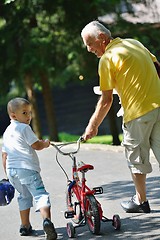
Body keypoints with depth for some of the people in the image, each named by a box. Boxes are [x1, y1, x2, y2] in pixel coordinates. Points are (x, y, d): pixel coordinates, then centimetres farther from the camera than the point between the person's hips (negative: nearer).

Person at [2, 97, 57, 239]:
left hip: (11, 169, 7)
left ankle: (25, 226, 27)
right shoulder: (24, 128, -3)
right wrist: (45, 143, 14)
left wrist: (7, 172, 30)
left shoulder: (7, 132, 21)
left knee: (24, 196, 23)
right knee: (40, 194, -13)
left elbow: (4, 154, 24)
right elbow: (36, 145, -7)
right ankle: (46, 220, -33)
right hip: (27, 168, -7)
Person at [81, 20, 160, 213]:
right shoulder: (134, 43, 13)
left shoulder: (107, 59, -9)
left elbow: (106, 100, -9)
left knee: (136, 157, 9)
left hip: (138, 112, -6)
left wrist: (93, 126, 0)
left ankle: (140, 201, 19)